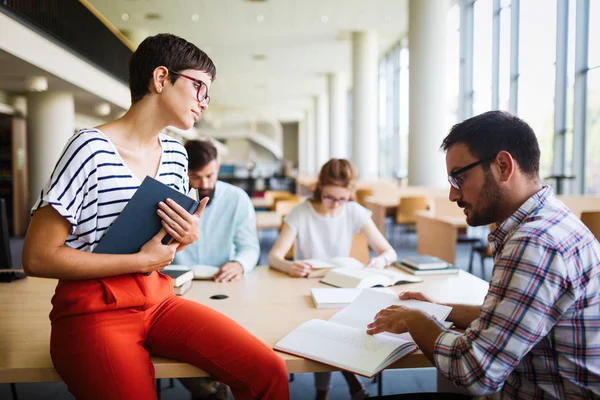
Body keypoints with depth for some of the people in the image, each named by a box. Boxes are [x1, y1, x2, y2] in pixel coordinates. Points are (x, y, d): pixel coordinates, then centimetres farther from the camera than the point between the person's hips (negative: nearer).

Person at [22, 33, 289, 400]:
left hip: (158, 300, 5)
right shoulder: (92, 149, -12)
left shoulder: (176, 154, 9)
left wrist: (188, 238, -4)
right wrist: (141, 261, -14)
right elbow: (38, 257, -13)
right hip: (94, 310, -4)